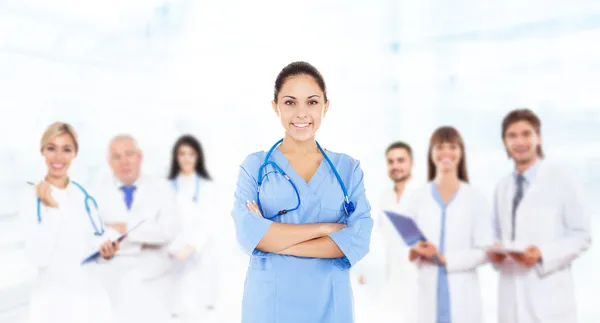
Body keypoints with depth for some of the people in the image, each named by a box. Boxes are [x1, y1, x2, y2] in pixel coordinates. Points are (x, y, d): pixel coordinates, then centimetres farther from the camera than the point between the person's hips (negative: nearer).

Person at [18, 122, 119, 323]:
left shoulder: (85, 196, 2)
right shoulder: (31, 197, -8)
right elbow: (38, 257, -17)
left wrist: (107, 252, -10)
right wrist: (53, 208, -18)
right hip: (53, 299, -3)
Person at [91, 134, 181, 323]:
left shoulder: (161, 188, 6)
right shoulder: (97, 191, 2)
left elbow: (170, 230, -8)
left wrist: (126, 228, -14)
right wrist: (144, 240, -12)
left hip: (152, 282, 1)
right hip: (113, 282, -1)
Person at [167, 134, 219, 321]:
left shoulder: (207, 186, 6)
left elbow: (209, 222, -2)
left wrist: (191, 246, -15)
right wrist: (173, 249, -14)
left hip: (201, 253, 0)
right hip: (176, 254, 0)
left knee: (199, 303, 0)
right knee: (183, 307, -4)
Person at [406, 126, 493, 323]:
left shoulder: (475, 198, 4)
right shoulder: (417, 197, 8)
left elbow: (484, 251, -2)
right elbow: (409, 245, 9)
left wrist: (445, 258, -13)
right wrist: (415, 251, -13)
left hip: (463, 295, -1)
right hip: (428, 293, 1)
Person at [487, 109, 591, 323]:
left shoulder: (561, 182, -1)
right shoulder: (502, 189, 14)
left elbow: (582, 236, -2)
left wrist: (543, 254, -17)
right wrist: (495, 253, -2)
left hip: (549, 295, -4)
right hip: (511, 297, 5)